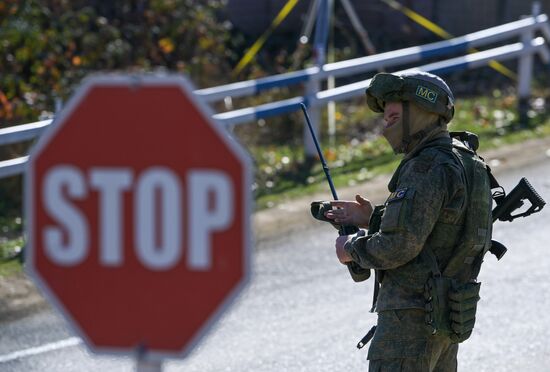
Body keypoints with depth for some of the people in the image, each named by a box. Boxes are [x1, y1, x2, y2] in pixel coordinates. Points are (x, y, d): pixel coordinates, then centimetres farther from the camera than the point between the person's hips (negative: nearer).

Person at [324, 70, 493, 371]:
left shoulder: (428, 168, -17)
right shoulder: (462, 162, 14)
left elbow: (400, 245, -23)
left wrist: (352, 248, -5)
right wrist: (371, 219, 15)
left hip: (412, 315, -10)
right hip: (445, 318, 10)